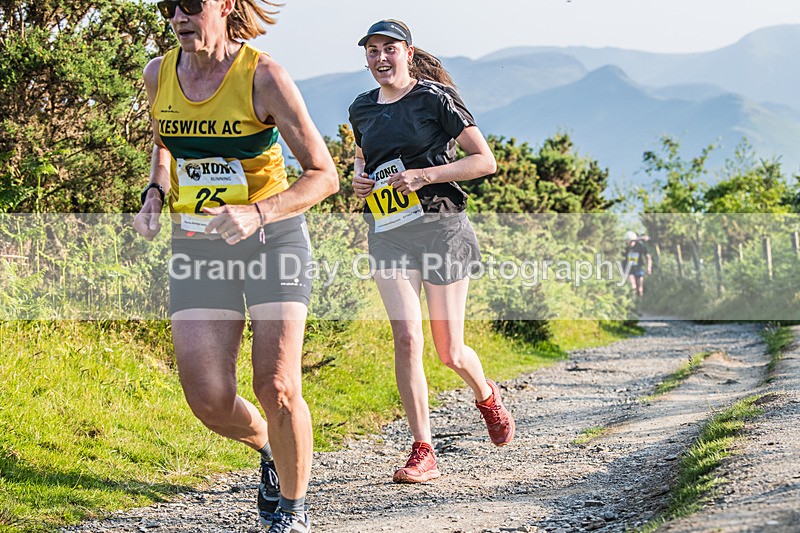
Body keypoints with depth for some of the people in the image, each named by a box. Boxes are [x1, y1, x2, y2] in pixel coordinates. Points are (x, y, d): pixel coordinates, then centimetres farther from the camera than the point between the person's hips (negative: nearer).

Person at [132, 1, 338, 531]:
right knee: (208, 400, -6)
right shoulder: (159, 74, 1)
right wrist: (155, 194, 4)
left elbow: (323, 175, -12)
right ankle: (271, 450, 28)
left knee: (276, 387, -15)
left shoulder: (264, 76, -14)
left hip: (271, 237, -4)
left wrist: (256, 215, -27)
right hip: (197, 246, 4)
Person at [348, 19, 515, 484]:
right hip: (387, 235, 3)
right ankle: (423, 454, -11)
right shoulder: (363, 110, 11)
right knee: (407, 336, -15)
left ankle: (487, 397, 38)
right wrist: (358, 181, 6)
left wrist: (424, 175, -17)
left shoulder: (435, 99, -4)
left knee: (450, 353, 2)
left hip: (441, 227, -3)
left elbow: (485, 161, -6)